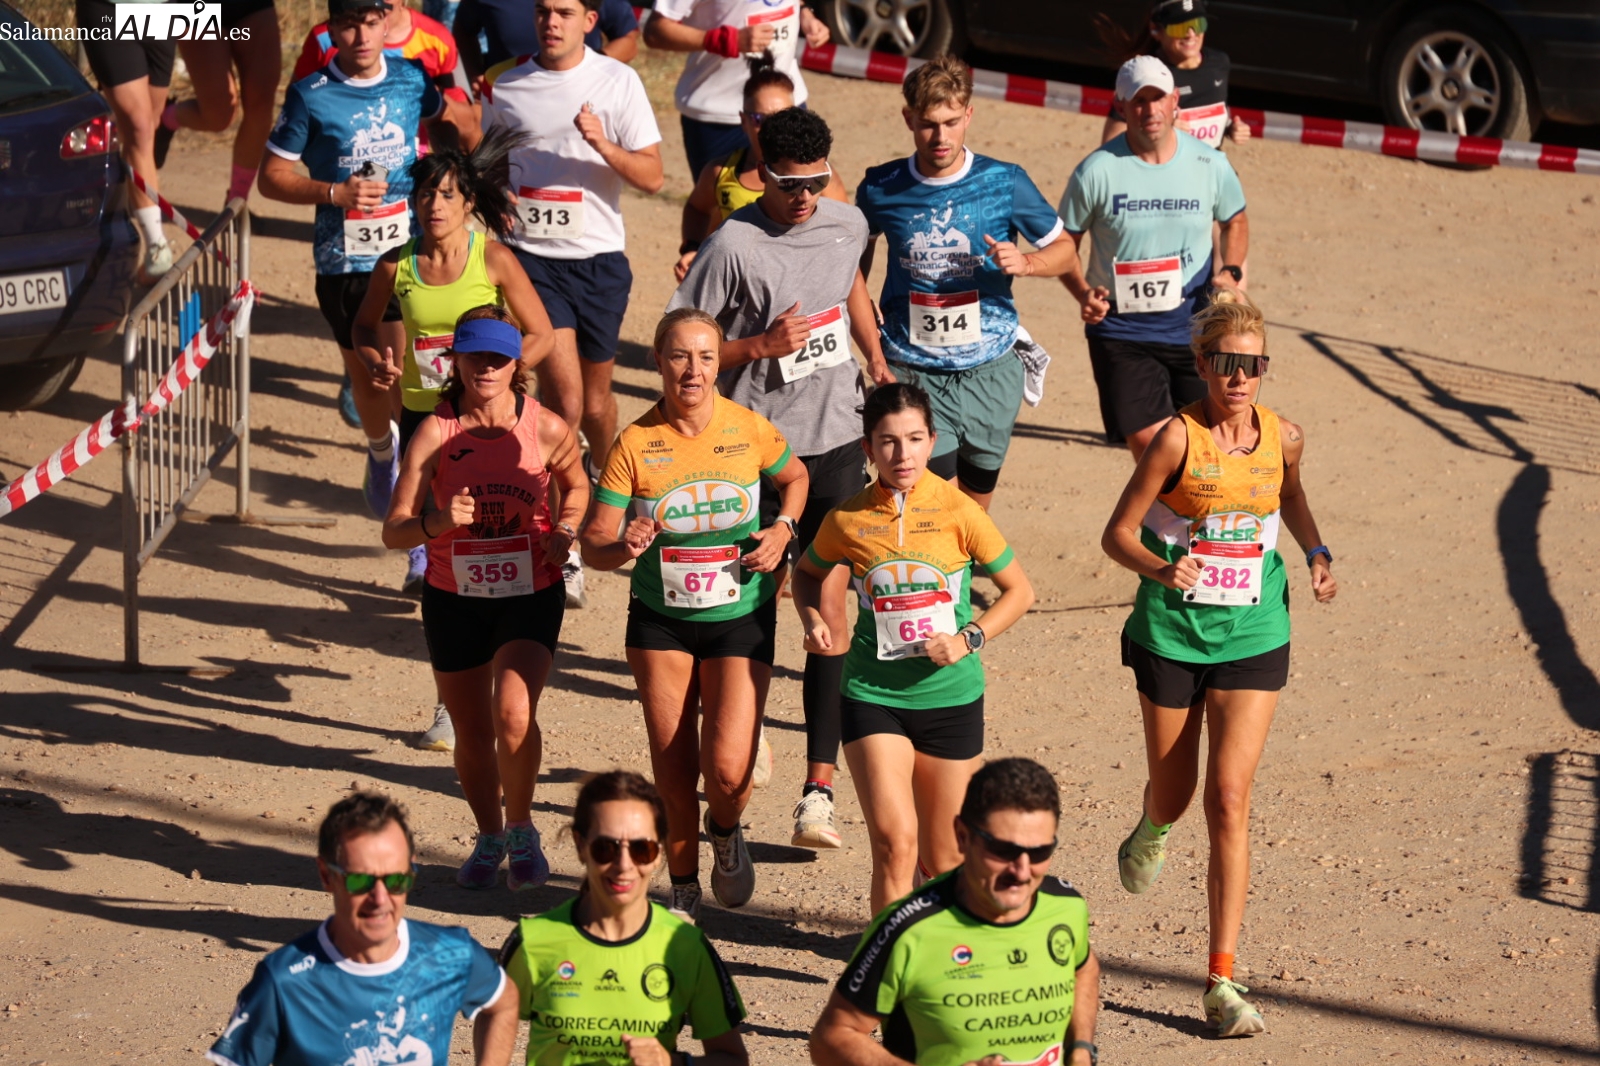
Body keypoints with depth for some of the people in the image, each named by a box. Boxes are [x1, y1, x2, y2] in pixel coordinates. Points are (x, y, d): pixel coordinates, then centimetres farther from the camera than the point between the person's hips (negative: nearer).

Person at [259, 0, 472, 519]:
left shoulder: (412, 79, 1)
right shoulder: (310, 96, -8)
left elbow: (448, 121, 23)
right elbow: (272, 177, -4)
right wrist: (335, 192, -18)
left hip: (409, 250, 0)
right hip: (344, 261, 0)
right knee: (364, 375, 17)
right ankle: (381, 454, 46)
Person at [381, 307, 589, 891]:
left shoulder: (546, 430, -10)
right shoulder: (435, 433, -12)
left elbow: (575, 486, 13)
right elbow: (394, 531, -13)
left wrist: (563, 531, -7)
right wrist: (439, 521, -33)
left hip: (530, 596, -1)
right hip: (453, 598, 1)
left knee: (513, 715, -21)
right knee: (472, 735, 12)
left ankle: (522, 832, 4)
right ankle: (489, 837, 37)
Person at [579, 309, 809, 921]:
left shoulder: (749, 430, -9)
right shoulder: (635, 444, -11)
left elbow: (795, 478, 14)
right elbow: (593, 544, -10)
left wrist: (782, 530, -5)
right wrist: (623, 547, -32)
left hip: (741, 618, 0)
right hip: (660, 621, 1)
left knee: (727, 770, -12)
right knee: (673, 774, 5)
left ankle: (726, 831, 23)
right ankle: (683, 889, 28)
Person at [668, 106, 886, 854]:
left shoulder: (847, 224, 3)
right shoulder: (733, 246, -14)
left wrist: (876, 359, 24)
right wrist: (762, 345, -20)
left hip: (838, 442, 4)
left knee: (830, 608, -2)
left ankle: (819, 785, -1)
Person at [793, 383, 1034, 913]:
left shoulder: (959, 512, -7)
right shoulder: (848, 520, -3)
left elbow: (1019, 591, 3)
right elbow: (808, 573, 18)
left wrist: (969, 638, -12)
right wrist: (815, 620, -2)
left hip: (950, 696, 1)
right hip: (873, 696, 0)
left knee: (943, 859, 11)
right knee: (894, 841, -18)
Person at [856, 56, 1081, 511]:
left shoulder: (1004, 182, -6)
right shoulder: (881, 188, -4)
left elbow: (1064, 249, 4)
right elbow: (857, 253, 17)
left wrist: (1025, 262, -17)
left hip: (991, 371, 2)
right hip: (914, 372, -2)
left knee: (977, 501, 16)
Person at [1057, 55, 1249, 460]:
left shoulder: (1210, 164, -1)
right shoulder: (1097, 171, -8)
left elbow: (1236, 222, 17)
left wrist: (1230, 271, -3)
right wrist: (1083, 293, -15)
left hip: (1194, 330, 2)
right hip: (1121, 331, -2)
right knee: (1150, 449, -7)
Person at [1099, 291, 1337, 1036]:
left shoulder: (1283, 437, -2)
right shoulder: (1178, 438, -14)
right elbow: (1117, 533, -11)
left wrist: (1316, 554, 6)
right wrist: (1161, 570, -29)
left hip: (1252, 638, 1)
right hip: (1171, 633, -1)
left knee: (1229, 799, -9)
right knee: (1173, 796, 13)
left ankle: (1222, 982, -7)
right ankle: (1151, 831, 55)